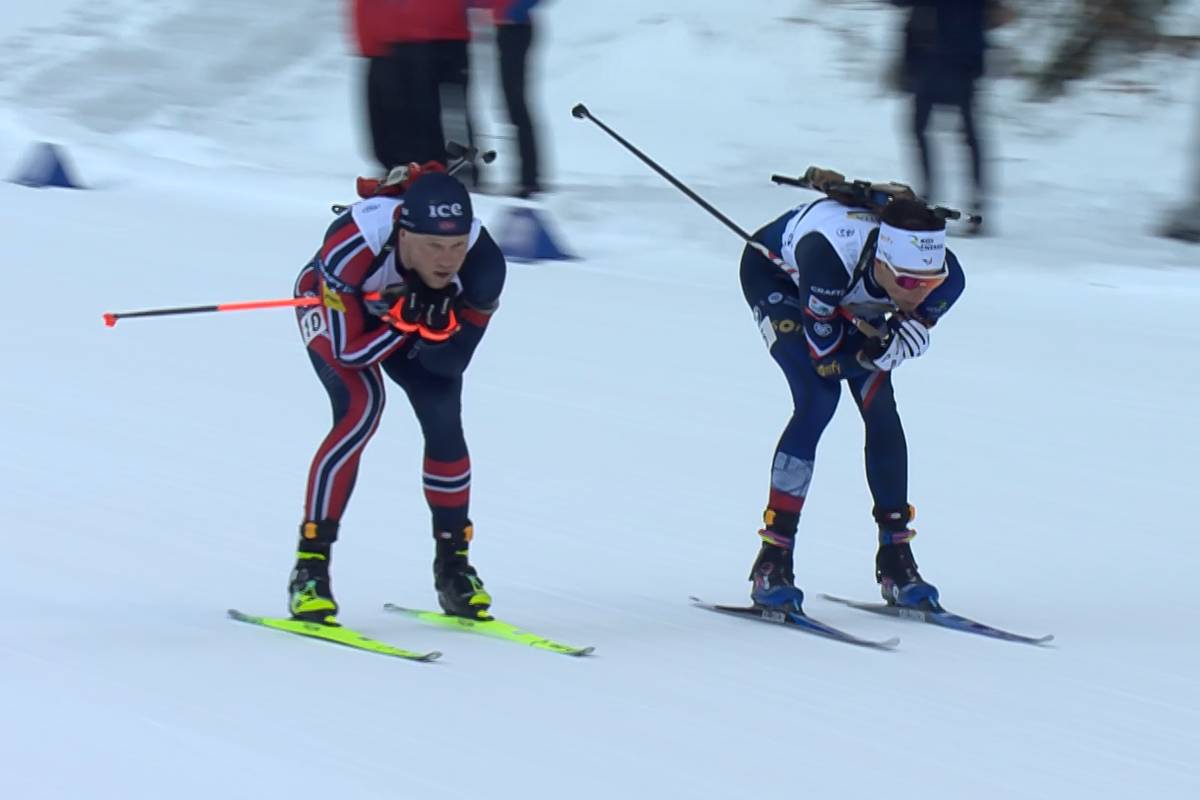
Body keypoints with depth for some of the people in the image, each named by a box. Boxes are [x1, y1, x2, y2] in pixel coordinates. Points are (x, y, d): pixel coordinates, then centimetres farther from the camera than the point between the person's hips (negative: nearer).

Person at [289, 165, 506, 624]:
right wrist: (407, 318, -44)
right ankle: (310, 564, -20)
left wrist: (437, 328, -42)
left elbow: (451, 363, -22)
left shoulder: (482, 261, -32)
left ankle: (452, 562, 5)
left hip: (408, 309, 3)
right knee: (362, 405, -28)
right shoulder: (353, 246, -42)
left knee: (444, 417, -16)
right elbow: (347, 350, -34)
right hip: (334, 310, -3)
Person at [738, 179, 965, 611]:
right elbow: (826, 357, -35)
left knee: (881, 407, -11)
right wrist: (883, 347, -42)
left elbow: (907, 344, -16)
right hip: (776, 274, -5)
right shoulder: (829, 255, -46)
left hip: (851, 297, 5)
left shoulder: (945, 278, -32)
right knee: (818, 398, -22)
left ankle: (895, 559, 2)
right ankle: (773, 562, -16)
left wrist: (883, 346, -35)